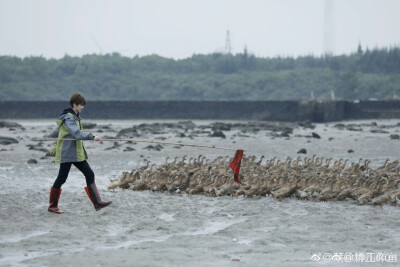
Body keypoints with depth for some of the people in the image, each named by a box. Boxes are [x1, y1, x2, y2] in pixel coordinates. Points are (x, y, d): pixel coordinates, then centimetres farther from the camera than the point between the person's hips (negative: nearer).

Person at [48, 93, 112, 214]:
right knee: (62, 178, -2)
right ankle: (52, 206, 10)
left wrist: (56, 147, 33)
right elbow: (77, 134, -30)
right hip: (67, 153, -9)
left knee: (89, 174, 1)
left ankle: (97, 203, -1)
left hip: (77, 153, 9)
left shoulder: (75, 117, 15)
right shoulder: (68, 118, -15)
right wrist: (92, 137, -39)